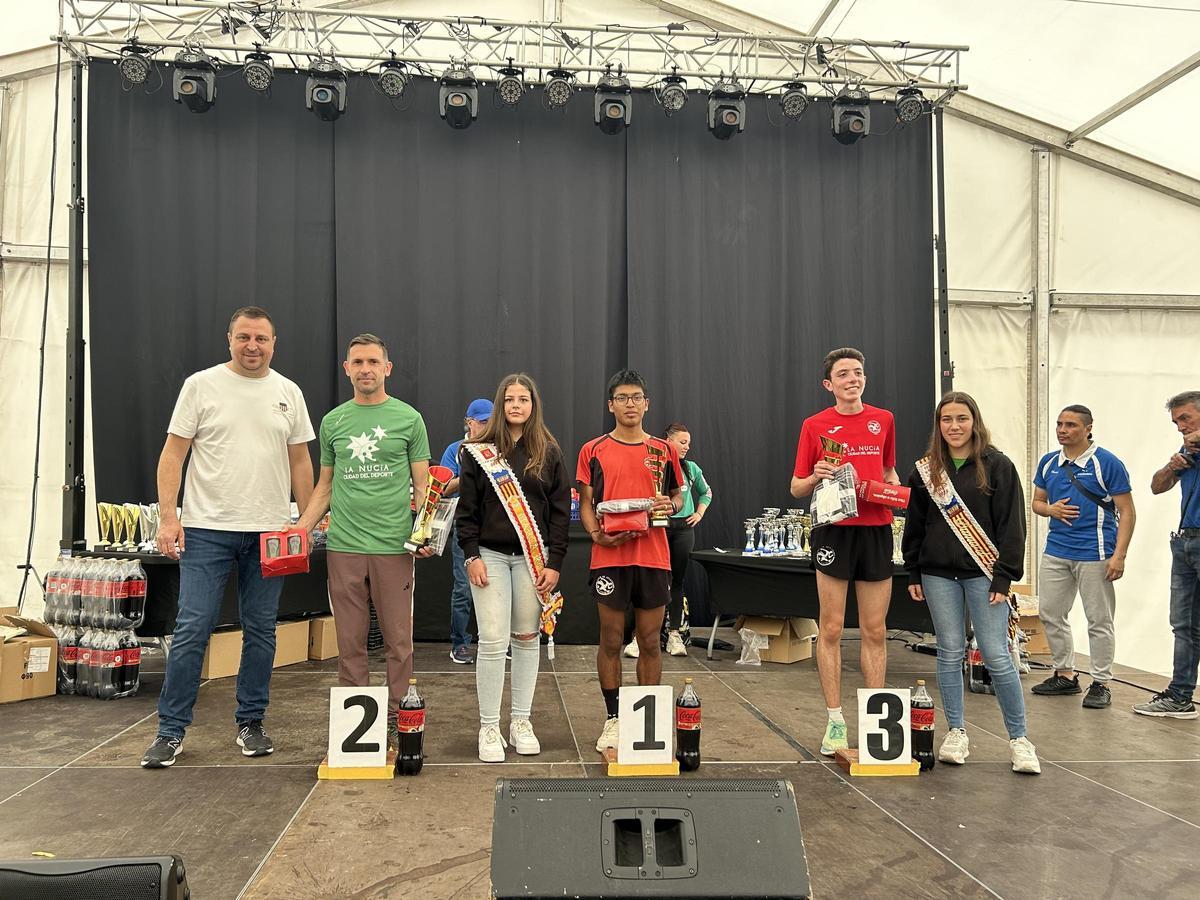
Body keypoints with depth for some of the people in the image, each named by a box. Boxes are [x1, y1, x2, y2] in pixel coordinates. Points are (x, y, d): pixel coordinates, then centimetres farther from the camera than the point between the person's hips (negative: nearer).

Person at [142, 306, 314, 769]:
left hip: (269, 531, 3)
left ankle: (251, 723, 22)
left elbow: (300, 461, 10)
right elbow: (173, 454, -2)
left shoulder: (289, 393, 8)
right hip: (207, 528, -3)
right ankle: (171, 731, 10)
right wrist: (168, 516, -10)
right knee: (192, 630, -3)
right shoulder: (201, 385, 0)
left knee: (260, 631, 9)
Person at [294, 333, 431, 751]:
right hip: (344, 546, 3)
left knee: (398, 640, 4)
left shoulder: (408, 418, 3)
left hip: (394, 546, -2)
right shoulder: (333, 422, 11)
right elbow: (325, 486, 17)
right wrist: (300, 529, 5)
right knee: (350, 642, 9)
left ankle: (396, 721, 15)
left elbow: (422, 484, 4)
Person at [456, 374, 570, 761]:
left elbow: (561, 509, 3)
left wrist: (555, 562, -4)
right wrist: (472, 555, -8)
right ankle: (489, 727, 7)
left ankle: (521, 721, 19)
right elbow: (466, 508, 1)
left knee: (527, 638, 7)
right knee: (493, 641, -4)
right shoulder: (478, 451, 2)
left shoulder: (549, 452, 4)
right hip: (490, 555, -1)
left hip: (532, 556, 1)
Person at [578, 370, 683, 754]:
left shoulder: (664, 450, 9)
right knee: (611, 640, 5)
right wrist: (596, 533, -12)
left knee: (650, 641, 7)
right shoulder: (593, 450, 4)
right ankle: (613, 719, 16)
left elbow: (678, 495, 17)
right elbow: (585, 503, 5)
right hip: (610, 556, -1)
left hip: (653, 556, 2)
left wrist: (671, 505, -6)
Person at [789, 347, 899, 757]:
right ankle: (834, 720, 9)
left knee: (875, 631, 7)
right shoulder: (815, 425, 2)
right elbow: (796, 488, 5)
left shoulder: (883, 420, 11)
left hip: (876, 529, 3)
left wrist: (896, 489, 3)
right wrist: (816, 477, -16)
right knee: (831, 629, 1)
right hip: (834, 529, -3)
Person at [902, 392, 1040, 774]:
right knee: (950, 654, 8)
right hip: (939, 575, 3)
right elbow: (914, 525, 12)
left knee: (997, 656, -4)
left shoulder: (998, 466, -1)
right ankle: (956, 733, 19)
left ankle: (1019, 739, 9)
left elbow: (1012, 523, -4)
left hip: (983, 574, -3)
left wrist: (1003, 577, -9)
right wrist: (914, 574, 8)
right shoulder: (926, 471, 8)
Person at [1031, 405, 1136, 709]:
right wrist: (1050, 509, -6)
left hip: (1094, 553, -6)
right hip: (1056, 551, 6)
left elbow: (1126, 512, -8)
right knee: (1050, 614, 11)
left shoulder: (1107, 463, -8)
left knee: (1099, 621, 2)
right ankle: (1065, 675, 26)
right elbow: (1037, 501, 18)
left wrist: (1119, 555, -16)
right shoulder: (1049, 462, 8)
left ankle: (1100, 684, 13)